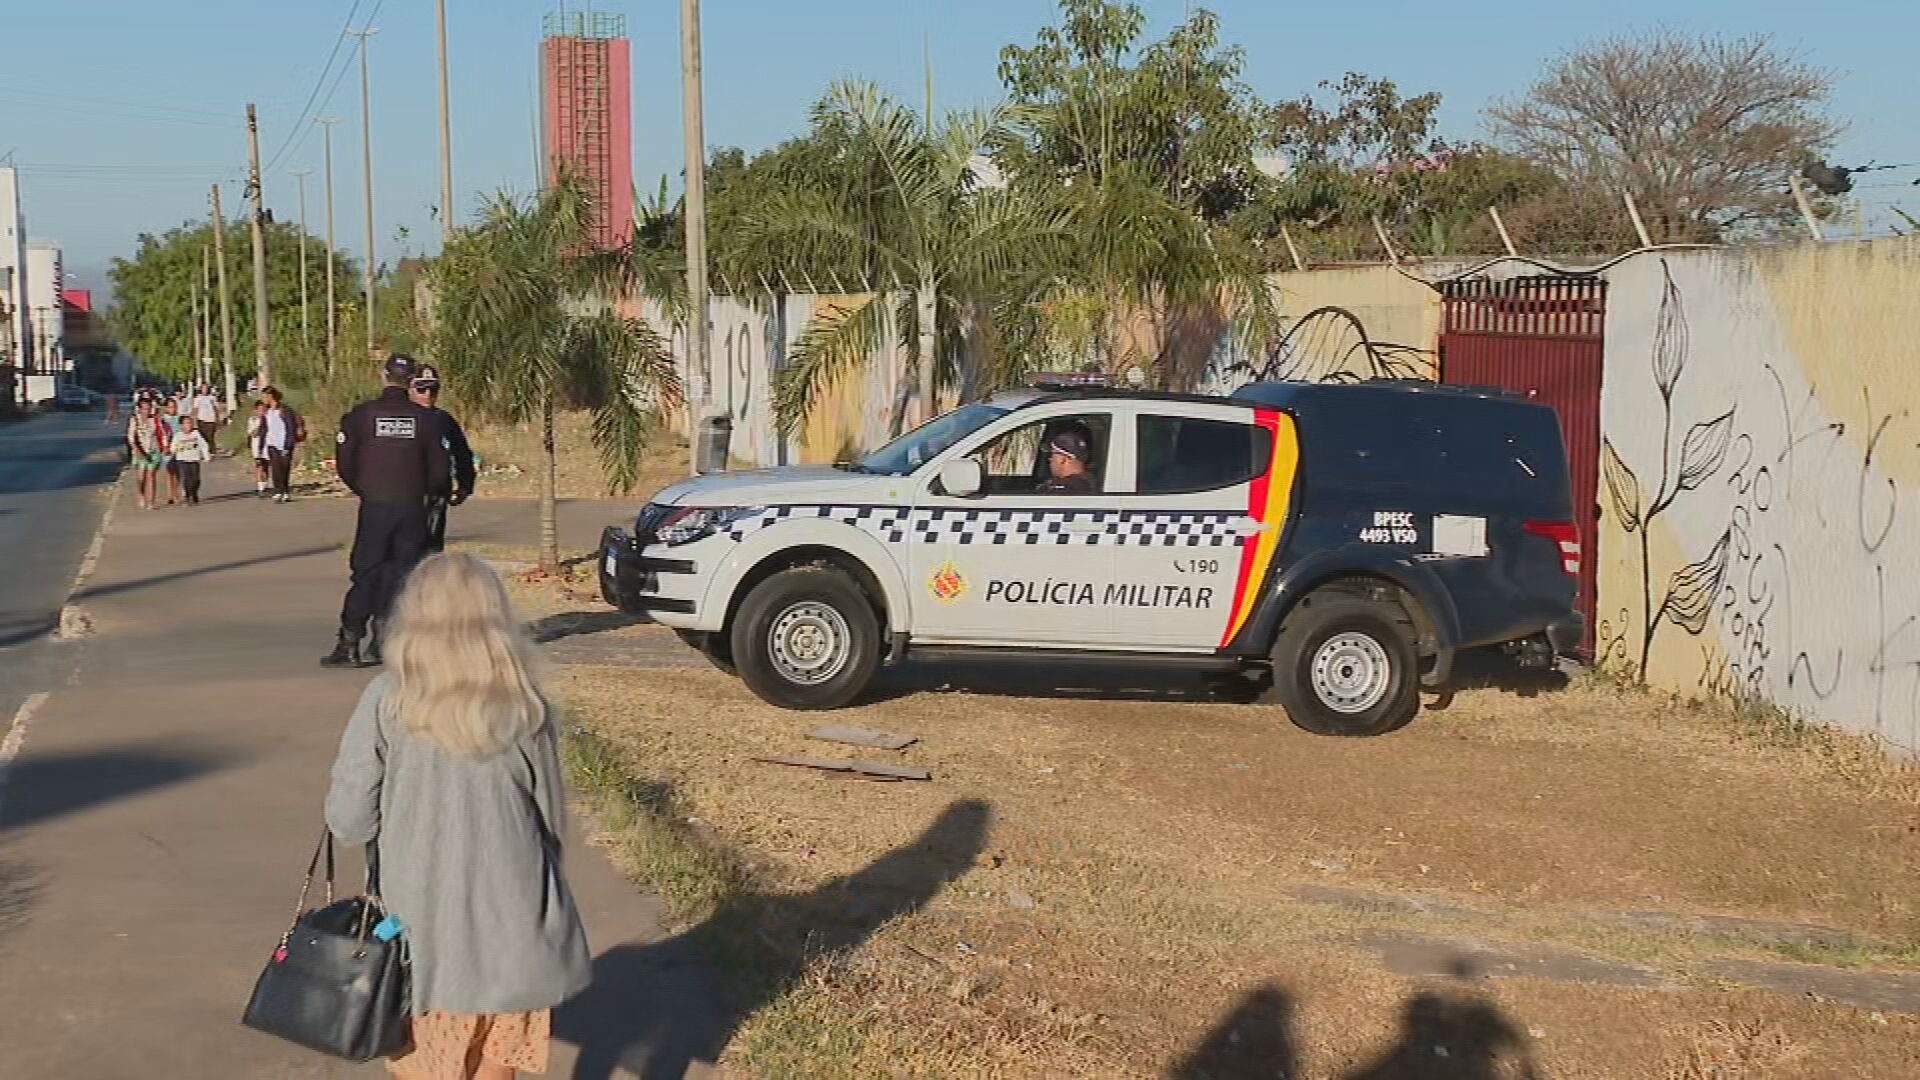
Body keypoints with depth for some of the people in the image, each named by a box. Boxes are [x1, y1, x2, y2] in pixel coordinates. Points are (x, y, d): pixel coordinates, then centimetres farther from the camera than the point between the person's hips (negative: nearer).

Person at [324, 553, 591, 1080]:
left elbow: (348, 821, -7)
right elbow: (553, 820, 1)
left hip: (421, 927, -1)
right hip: (509, 924, 1)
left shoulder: (386, 702, -11)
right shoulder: (525, 707, -7)